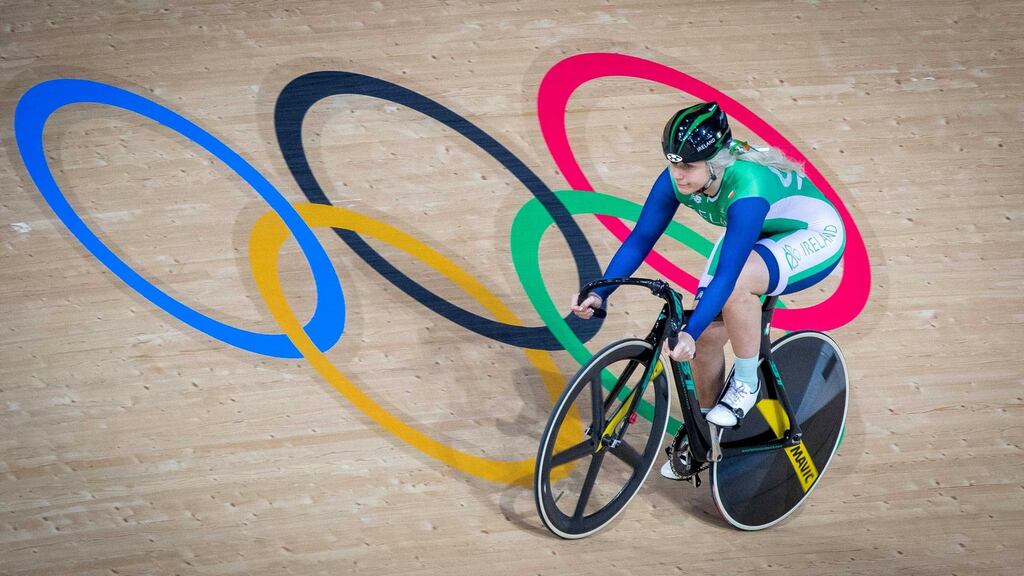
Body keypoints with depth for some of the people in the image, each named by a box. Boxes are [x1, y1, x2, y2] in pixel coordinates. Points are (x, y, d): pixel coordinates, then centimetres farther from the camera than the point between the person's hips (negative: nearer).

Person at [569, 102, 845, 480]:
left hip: (813, 237, -7)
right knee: (707, 333, -7)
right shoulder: (676, 179, -20)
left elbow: (727, 275, -42)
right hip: (755, 238, 7)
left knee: (736, 282, -37)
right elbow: (641, 239, -14)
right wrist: (599, 293, -24)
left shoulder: (747, 189, -39)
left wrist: (690, 333, -49)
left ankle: (746, 381, -13)